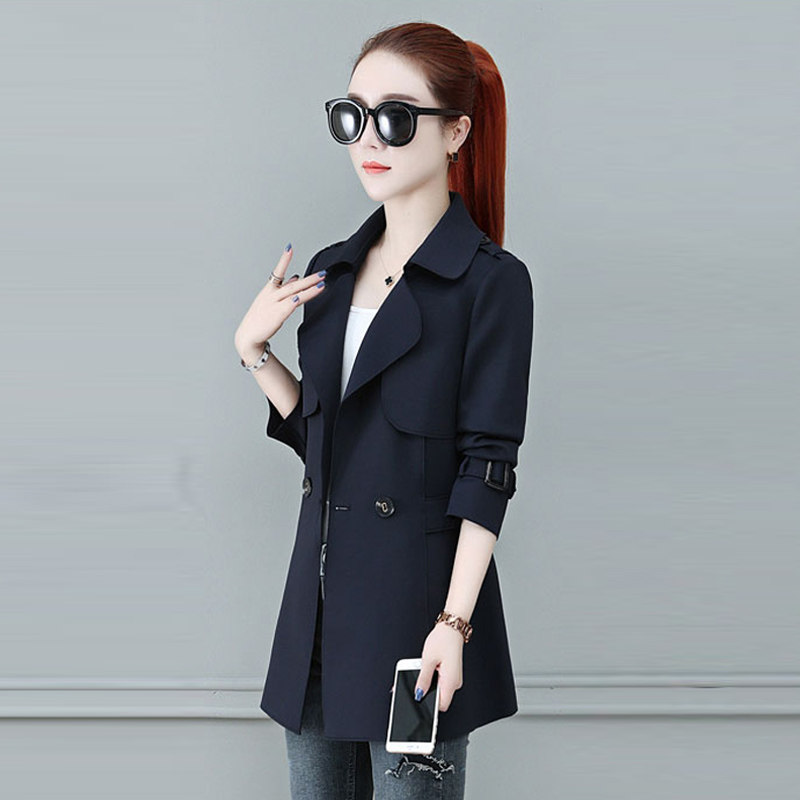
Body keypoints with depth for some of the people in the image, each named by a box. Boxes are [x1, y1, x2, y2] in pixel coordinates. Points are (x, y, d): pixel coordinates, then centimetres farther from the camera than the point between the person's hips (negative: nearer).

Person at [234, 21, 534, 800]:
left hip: (419, 591, -6)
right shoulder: (330, 272, 10)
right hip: (323, 589, 7)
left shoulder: (492, 282, -9)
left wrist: (454, 623, -17)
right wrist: (254, 351, 1)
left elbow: (487, 470, -12)